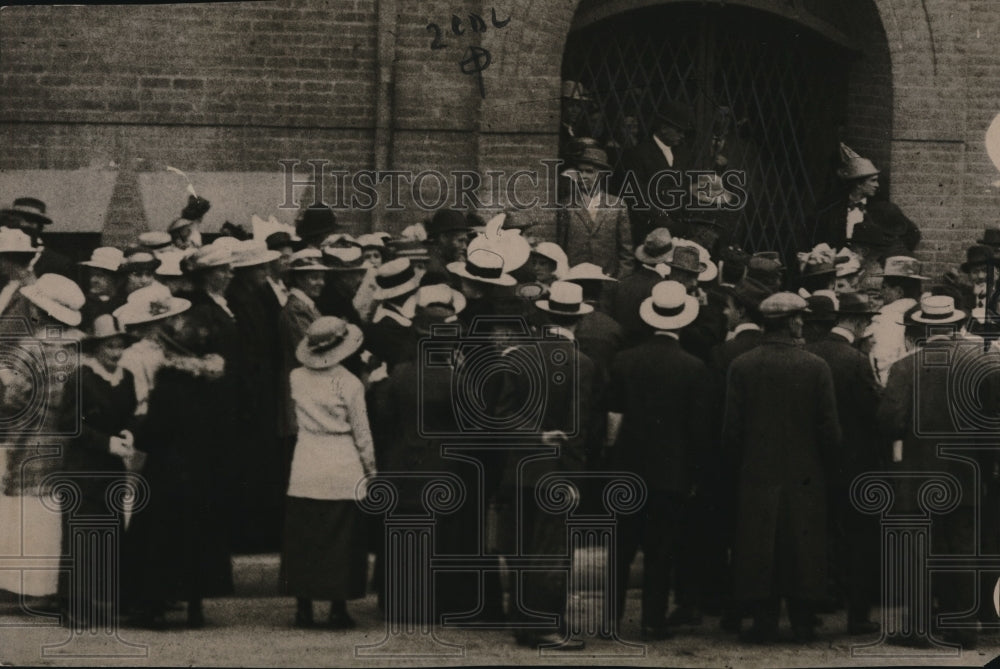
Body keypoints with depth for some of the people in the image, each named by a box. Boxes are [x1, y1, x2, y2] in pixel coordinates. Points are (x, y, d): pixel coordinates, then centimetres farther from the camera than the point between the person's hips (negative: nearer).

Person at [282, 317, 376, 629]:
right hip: (343, 472, -3)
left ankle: (303, 608, 9)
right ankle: (338, 610, 3)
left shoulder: (297, 378, 0)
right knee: (340, 542, 3)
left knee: (302, 541, 8)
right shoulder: (350, 384, -10)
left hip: (305, 470, 3)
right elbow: (362, 434, -3)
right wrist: (371, 471, 8)